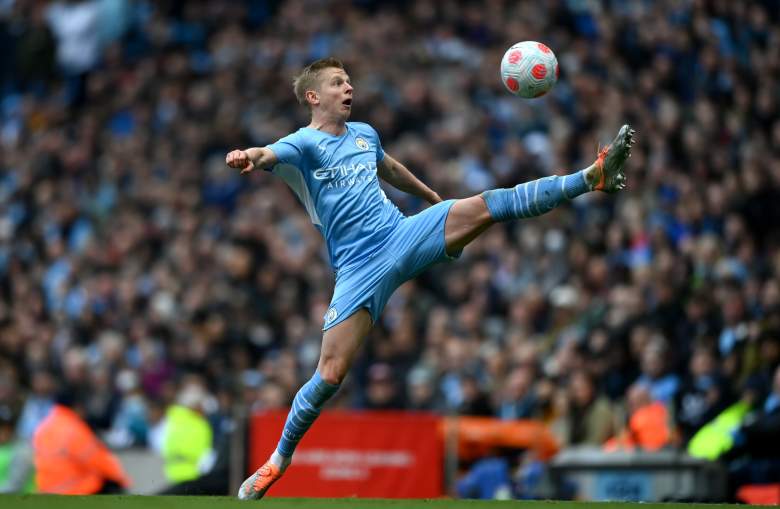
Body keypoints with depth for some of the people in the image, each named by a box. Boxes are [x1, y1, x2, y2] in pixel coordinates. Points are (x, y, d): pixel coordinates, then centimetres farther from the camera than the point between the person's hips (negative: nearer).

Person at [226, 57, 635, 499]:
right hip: (361, 267, -4)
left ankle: (592, 178, -17)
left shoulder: (364, 133, 13)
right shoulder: (303, 144, -8)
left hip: (403, 234, 4)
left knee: (488, 205, -14)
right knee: (331, 374, -10)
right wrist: (248, 158, -56)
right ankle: (281, 457, 8)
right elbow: (271, 155, -31)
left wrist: (433, 197, 49)